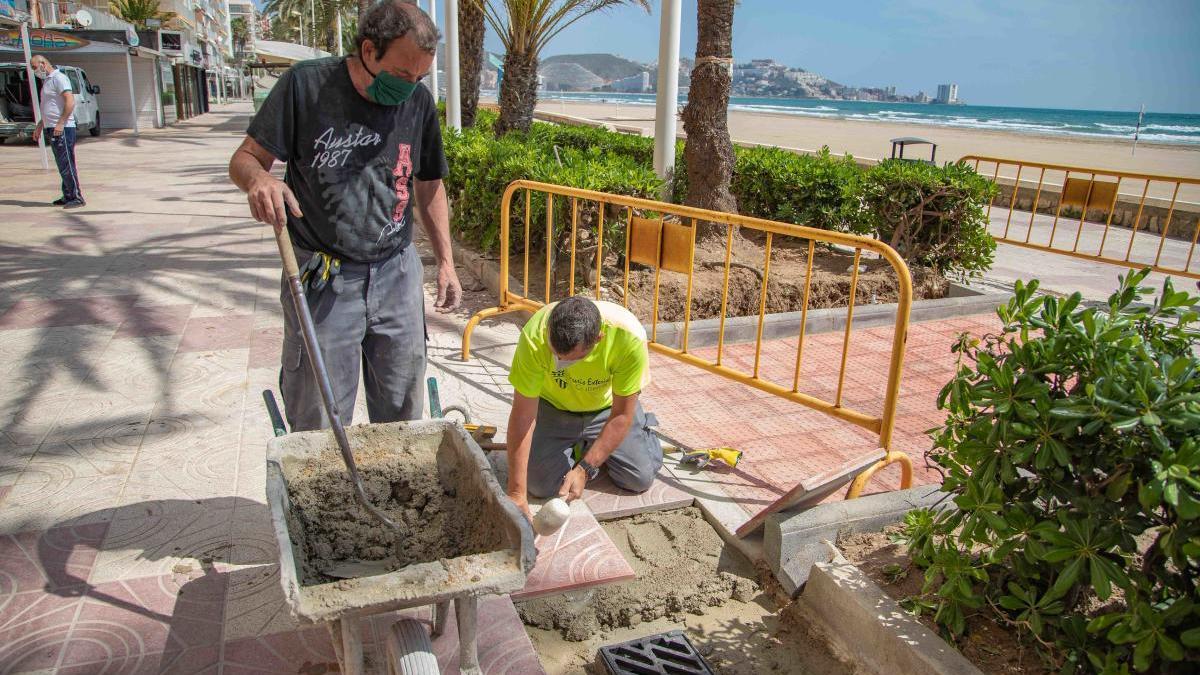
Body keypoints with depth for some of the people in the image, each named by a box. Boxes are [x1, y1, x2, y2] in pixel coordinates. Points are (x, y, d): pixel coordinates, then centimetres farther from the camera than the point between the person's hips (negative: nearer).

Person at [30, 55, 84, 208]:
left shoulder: (59, 78, -10)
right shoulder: (47, 81, 21)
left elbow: (70, 101, -21)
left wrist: (60, 123, -25)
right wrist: (40, 125, 27)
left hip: (62, 129, -10)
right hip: (51, 129, 10)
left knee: (67, 165, -10)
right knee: (62, 165, 10)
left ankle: (77, 198, -8)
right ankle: (68, 196, 14)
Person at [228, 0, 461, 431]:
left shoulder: (419, 102, 2)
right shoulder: (307, 85, -9)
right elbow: (245, 159, -5)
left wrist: (445, 260, 10)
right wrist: (258, 178, -29)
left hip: (397, 276, 3)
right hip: (321, 281, -3)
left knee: (402, 416, 13)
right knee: (318, 426, 3)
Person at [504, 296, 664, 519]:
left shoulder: (630, 337, -36)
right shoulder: (535, 336, -36)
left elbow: (621, 416, -25)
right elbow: (522, 416, -30)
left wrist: (584, 470, -30)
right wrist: (517, 494, -30)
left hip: (607, 407, 0)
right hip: (553, 408, 1)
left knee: (640, 478, -10)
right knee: (541, 485, -13)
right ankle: (578, 447, 17)